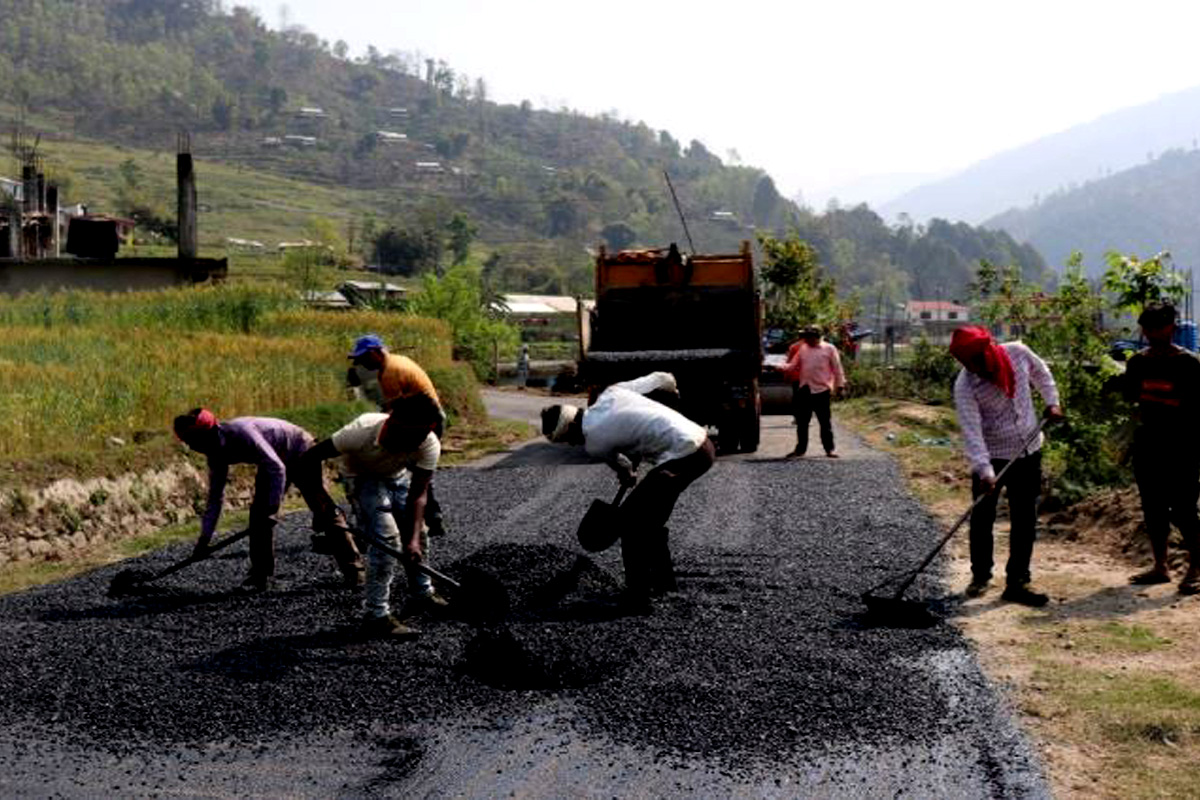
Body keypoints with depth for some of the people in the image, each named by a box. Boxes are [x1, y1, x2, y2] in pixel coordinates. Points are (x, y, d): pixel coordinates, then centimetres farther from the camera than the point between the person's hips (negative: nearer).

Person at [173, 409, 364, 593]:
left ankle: (353, 571, -7)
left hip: (301, 453, -8)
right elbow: (215, 497, 1)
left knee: (324, 511, -9)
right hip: (273, 461, 8)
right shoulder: (216, 454, -8)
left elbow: (277, 468, -34)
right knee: (258, 513, -4)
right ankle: (260, 576, 1)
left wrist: (272, 508, -31)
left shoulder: (240, 432, -34)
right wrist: (204, 538, -1)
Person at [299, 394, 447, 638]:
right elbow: (312, 456, -30)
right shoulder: (363, 431, -42)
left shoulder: (429, 445, -31)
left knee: (417, 533, 6)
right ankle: (376, 615, -15)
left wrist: (414, 539, -39)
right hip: (364, 477, -5)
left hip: (397, 476, 5)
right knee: (386, 536, -20)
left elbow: (418, 494, -28)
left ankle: (422, 593, 32)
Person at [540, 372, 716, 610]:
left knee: (630, 518, -3)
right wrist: (670, 383, 44)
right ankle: (662, 579, 35)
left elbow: (622, 468, 13)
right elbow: (658, 379, 20)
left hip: (683, 457, -9)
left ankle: (637, 597, -3)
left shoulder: (594, 441, -7)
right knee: (651, 517, 22)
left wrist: (628, 475, 37)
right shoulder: (610, 393, 10)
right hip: (704, 444, 9)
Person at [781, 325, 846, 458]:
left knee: (825, 422, 0)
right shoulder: (802, 349, 11)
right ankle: (801, 448, 16)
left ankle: (830, 448, 8)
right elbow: (793, 365, 11)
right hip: (804, 390, 4)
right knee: (802, 422, 7)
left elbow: (837, 368, 1)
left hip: (821, 389, -4)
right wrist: (783, 368, -8)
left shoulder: (829, 349, -1)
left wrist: (840, 384, -2)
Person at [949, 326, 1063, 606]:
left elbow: (1040, 372, 12)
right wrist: (984, 471, -35)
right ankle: (980, 575, 26)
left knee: (1025, 520, 4)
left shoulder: (1018, 352, -12)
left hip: (1028, 451, 3)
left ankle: (1017, 583, 10)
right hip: (991, 455, -3)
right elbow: (971, 431, -27)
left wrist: (1052, 402, 8)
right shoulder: (964, 386, -22)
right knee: (982, 517, 6)